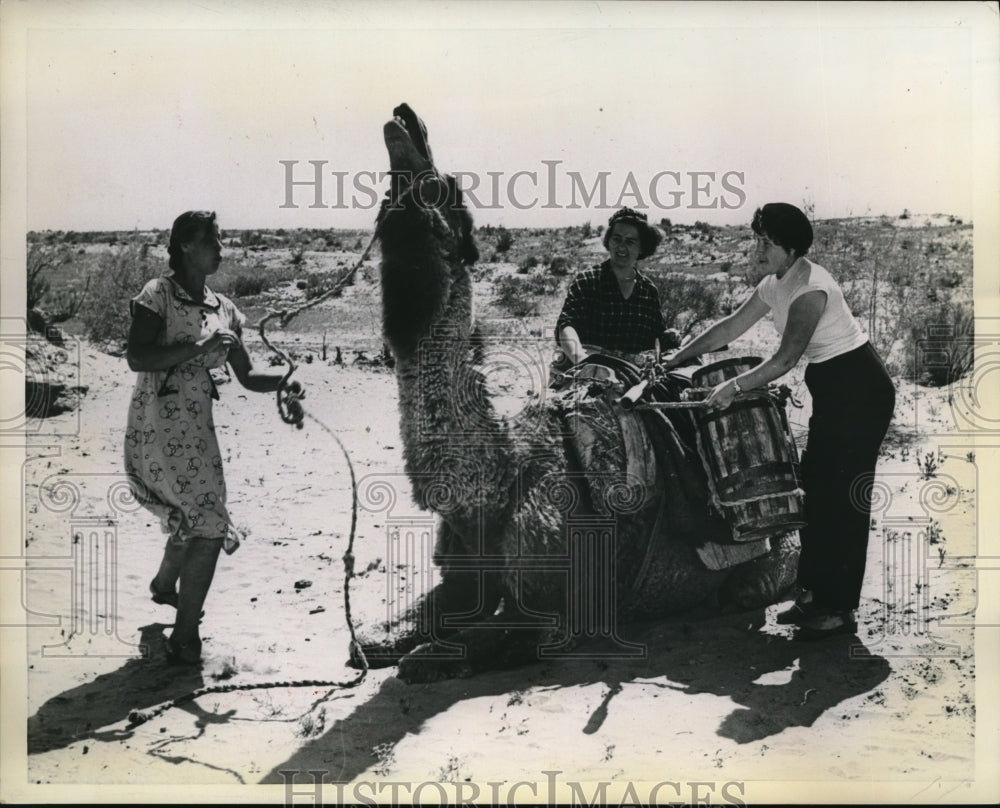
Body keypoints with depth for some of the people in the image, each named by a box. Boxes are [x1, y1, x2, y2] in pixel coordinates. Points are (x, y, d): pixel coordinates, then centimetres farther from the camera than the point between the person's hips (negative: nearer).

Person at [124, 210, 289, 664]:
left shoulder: (223, 310, 12)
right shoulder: (158, 294, -6)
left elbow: (247, 377, 13)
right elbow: (136, 358, -18)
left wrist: (287, 377, -5)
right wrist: (199, 347, -21)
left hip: (198, 429, 7)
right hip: (157, 426, -7)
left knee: (193, 520, 19)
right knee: (209, 525, -11)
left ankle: (164, 586, 50)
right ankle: (184, 638, -2)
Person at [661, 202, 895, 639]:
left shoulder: (810, 287, -23)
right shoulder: (773, 285, 6)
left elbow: (786, 358, -27)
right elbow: (731, 327, 14)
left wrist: (734, 387, -22)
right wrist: (677, 358, 13)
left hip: (861, 390, -10)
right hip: (831, 390, 10)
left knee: (844, 495, -7)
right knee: (816, 488, 10)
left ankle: (840, 608, -2)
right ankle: (814, 592, 17)